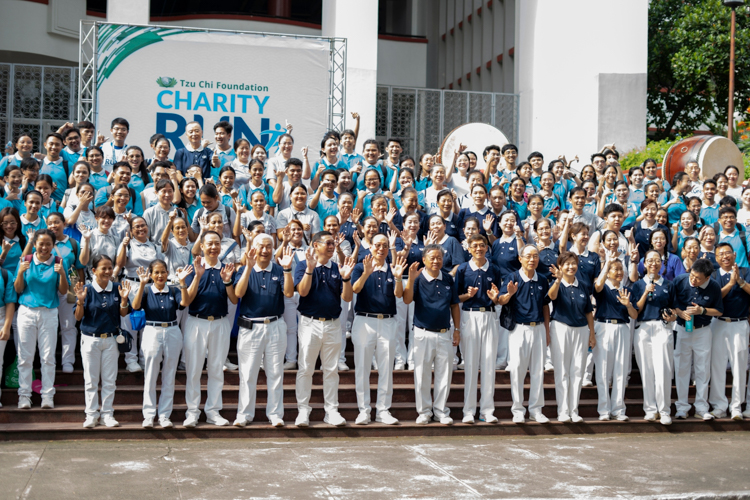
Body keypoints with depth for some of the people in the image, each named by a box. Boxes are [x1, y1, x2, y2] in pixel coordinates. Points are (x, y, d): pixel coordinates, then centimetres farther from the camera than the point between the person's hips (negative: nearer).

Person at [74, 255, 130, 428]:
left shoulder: (117, 288, -1)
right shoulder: (87, 290, -7)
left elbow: (123, 314, 1)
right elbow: (78, 317, -7)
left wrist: (123, 298, -16)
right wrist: (81, 301, -23)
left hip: (111, 339, 2)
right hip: (90, 339, -2)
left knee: (109, 379, 7)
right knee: (91, 379, 6)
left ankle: (107, 414, 16)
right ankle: (92, 415, 14)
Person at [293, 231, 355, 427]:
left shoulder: (337, 269, 8)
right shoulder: (303, 266, 0)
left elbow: (347, 298, 0)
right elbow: (303, 291, -15)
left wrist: (346, 278, -16)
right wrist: (310, 269, -25)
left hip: (333, 324, 3)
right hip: (310, 323, -3)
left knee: (331, 370, 8)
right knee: (306, 369, 1)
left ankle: (332, 410, 14)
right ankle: (303, 410, 8)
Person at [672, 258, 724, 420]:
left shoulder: (714, 288, -10)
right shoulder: (679, 281, -12)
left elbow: (719, 311, -1)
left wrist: (702, 310, -17)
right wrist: (680, 312, -18)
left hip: (703, 331, 0)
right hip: (682, 330, 0)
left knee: (703, 370, 5)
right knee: (681, 369, 4)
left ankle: (701, 408, 15)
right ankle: (682, 407, 13)